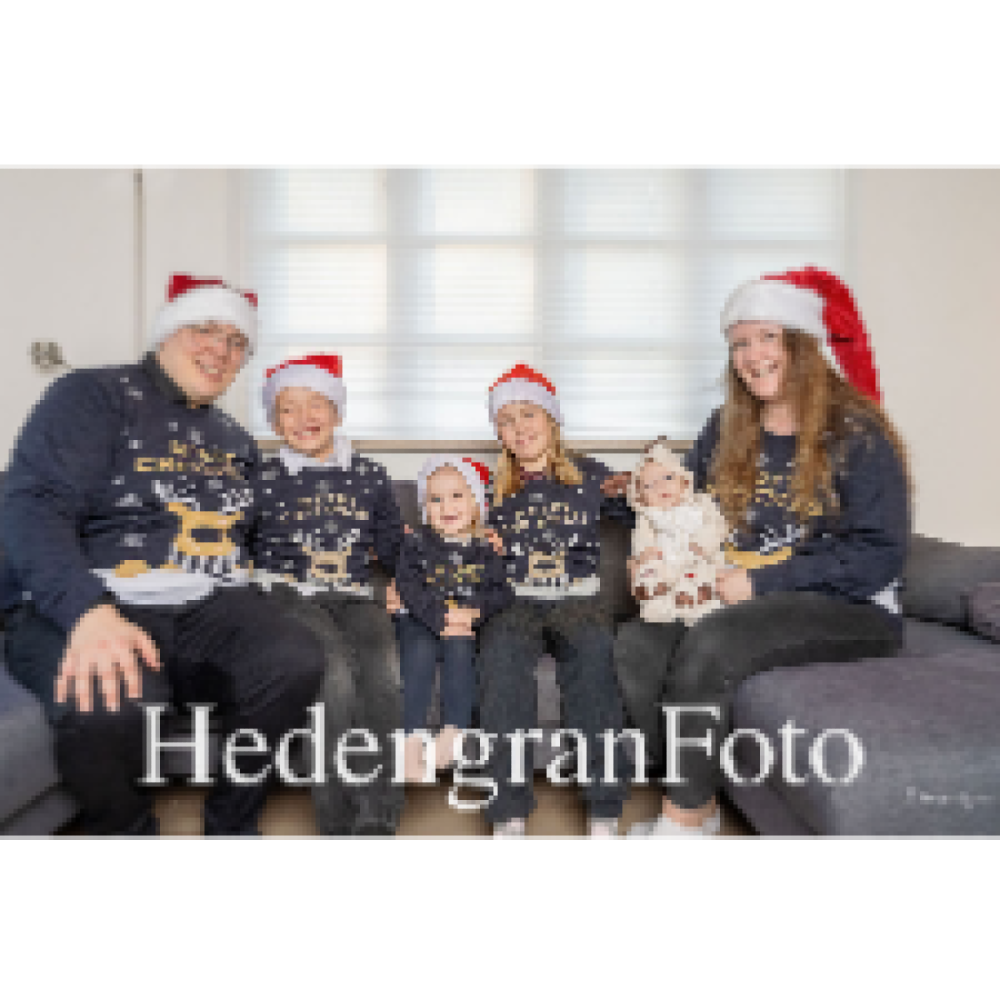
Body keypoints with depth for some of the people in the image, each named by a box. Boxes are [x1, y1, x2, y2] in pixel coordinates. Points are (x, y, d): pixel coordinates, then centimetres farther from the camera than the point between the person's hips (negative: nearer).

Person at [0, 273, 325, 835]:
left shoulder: (236, 441, 22)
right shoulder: (96, 396, 4)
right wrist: (89, 612, -27)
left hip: (210, 609, 5)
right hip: (85, 610, -4)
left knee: (296, 663, -27)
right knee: (114, 704, -37)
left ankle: (232, 828, -3)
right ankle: (128, 833, -4)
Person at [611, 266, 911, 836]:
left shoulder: (858, 434, -6)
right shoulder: (728, 429, 12)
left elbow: (879, 554, -12)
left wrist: (761, 581, -19)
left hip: (849, 610, -5)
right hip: (742, 598, 6)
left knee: (710, 645, -32)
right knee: (638, 642, -21)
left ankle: (685, 817, -12)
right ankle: (701, 808, -7)